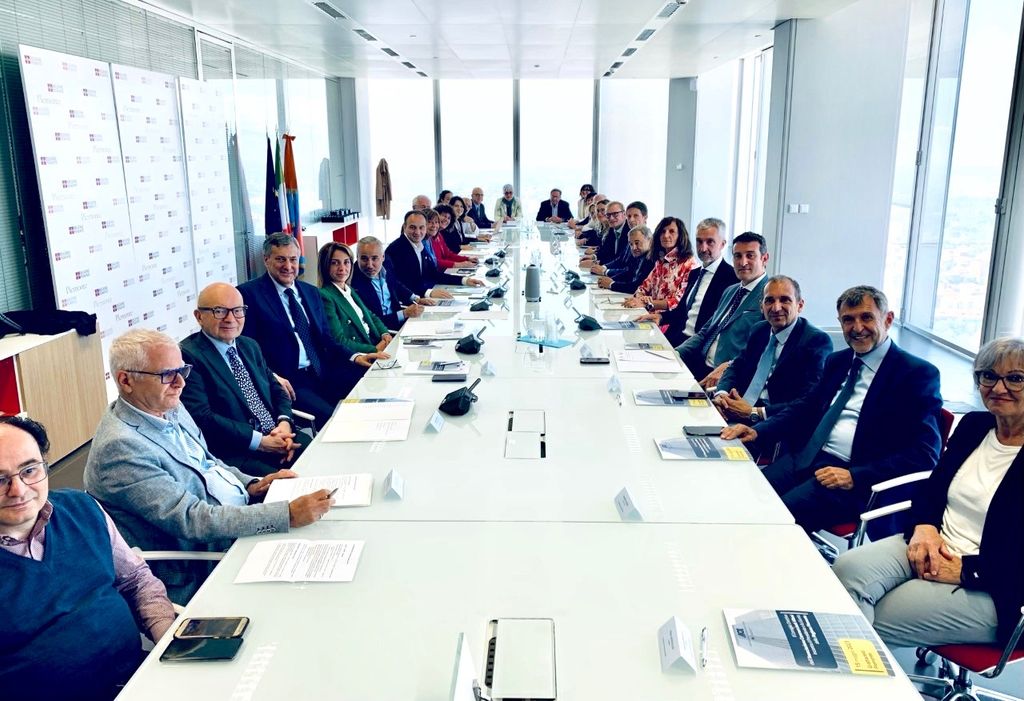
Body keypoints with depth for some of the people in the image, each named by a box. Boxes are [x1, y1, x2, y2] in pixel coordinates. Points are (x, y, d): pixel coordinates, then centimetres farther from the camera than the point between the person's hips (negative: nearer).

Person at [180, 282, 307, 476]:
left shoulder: (250, 346, 18)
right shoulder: (187, 356, -9)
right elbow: (201, 418, -17)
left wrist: (285, 423, -3)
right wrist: (259, 441, -17)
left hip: (278, 440, 8)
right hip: (236, 455, -8)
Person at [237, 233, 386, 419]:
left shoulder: (311, 292, 20)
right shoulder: (249, 293, 0)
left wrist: (355, 357, 4)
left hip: (323, 375, 6)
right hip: (288, 382, -6)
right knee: (331, 417, -29)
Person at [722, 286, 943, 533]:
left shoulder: (919, 374, -2)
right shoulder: (837, 361, 18)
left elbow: (923, 456, -9)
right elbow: (805, 407, 23)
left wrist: (854, 477, -19)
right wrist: (758, 431, 4)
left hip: (854, 479, -6)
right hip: (804, 458, 6)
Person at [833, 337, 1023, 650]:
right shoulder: (973, 425, 9)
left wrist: (964, 569, -18)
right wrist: (924, 526, -7)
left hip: (989, 589, -6)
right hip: (934, 545, 6)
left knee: (862, 622, -21)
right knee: (848, 568, -23)